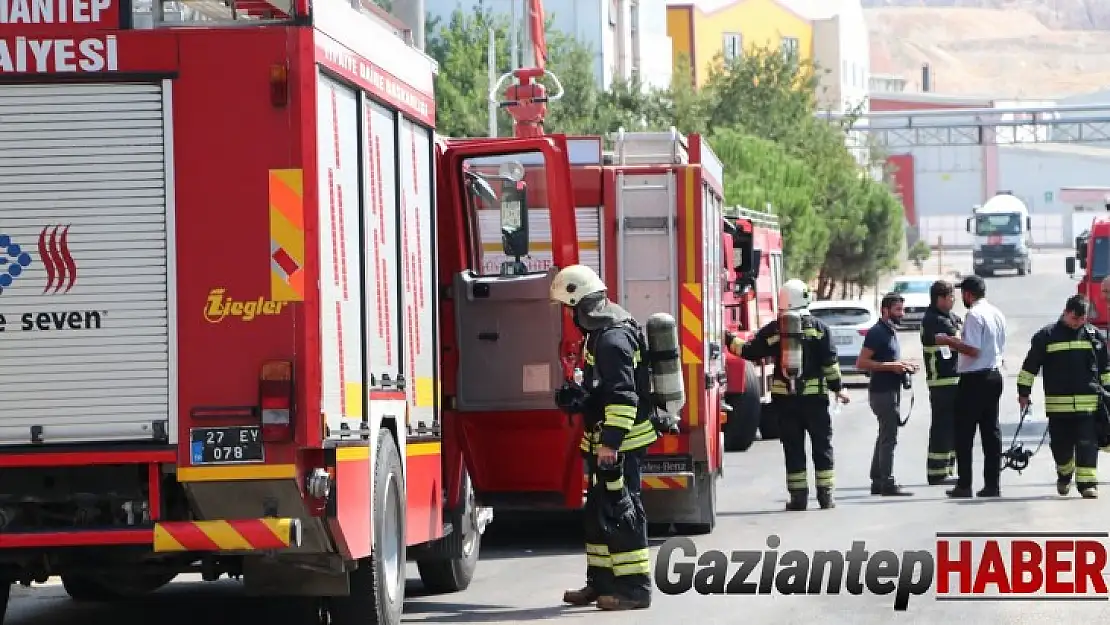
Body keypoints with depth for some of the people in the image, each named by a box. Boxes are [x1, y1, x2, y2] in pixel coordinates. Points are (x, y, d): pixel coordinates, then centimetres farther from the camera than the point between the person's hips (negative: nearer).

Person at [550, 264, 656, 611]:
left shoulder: (613, 338, -20)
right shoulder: (601, 332, 14)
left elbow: (623, 394, -26)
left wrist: (611, 441, -28)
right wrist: (576, 397, 16)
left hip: (621, 441, -11)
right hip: (607, 440, 11)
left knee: (620, 511, -9)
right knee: (599, 512, 16)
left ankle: (634, 586, -7)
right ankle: (601, 582, 23)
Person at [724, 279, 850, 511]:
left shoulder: (773, 330, 1)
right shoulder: (818, 327, -1)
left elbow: (750, 351, 6)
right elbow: (830, 361, -4)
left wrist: (729, 339, 20)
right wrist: (838, 387, 4)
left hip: (784, 397, 1)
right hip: (815, 396, -1)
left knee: (793, 447, 5)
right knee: (822, 444, 7)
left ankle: (798, 495, 3)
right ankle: (825, 494, 4)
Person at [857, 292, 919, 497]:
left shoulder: (891, 332, 17)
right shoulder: (877, 332, -13)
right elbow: (862, 363, -19)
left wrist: (902, 365, 13)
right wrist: (891, 366, -21)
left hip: (891, 390, 10)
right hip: (883, 391, -10)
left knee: (885, 437, 13)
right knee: (889, 438, -10)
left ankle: (877, 482, 18)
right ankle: (887, 483, -10)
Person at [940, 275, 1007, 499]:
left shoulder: (974, 315, -15)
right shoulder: (997, 314, 13)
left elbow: (973, 350, -22)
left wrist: (948, 341, -12)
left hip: (974, 379, -8)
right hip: (995, 375, 8)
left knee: (964, 432, -2)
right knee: (991, 431, 8)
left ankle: (964, 486, -4)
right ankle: (992, 484, 7)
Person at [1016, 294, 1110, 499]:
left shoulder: (1094, 335, 8)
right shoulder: (1047, 336, 2)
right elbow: (1030, 365, 6)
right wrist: (1023, 392, 4)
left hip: (1089, 403, 0)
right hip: (1058, 403, 0)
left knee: (1087, 444, -7)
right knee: (1060, 444, 7)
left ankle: (1087, 482, -6)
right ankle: (1064, 474, 32)